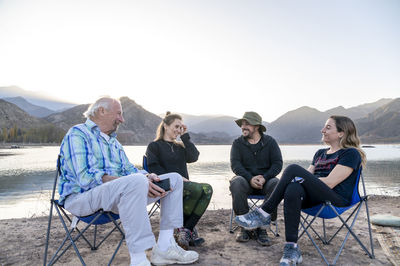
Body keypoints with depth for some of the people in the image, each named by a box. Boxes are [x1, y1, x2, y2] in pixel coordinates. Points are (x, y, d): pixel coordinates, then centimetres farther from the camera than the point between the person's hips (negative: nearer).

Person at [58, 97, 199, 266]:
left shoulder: (113, 141, 22)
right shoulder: (78, 134, -7)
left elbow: (129, 169, 18)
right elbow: (87, 178, -21)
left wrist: (147, 177, -7)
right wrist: (140, 182, -27)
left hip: (119, 193, 9)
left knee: (174, 179, 0)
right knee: (136, 182, -39)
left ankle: (164, 247, -7)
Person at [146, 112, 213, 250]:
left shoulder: (180, 146, 26)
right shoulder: (154, 146, 10)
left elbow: (193, 157, 5)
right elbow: (154, 168, -5)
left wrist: (185, 136, 7)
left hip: (183, 184, 6)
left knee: (207, 189, -27)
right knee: (198, 189, -32)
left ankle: (186, 229, -22)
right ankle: (187, 228, -14)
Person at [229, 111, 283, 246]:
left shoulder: (270, 142, 5)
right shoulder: (238, 143, 6)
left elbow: (277, 164, -3)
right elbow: (235, 164, -7)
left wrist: (264, 178, -21)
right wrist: (250, 179, -24)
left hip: (265, 179, 0)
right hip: (245, 178, 0)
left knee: (276, 184, -32)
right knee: (236, 183, -33)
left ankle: (262, 227, -22)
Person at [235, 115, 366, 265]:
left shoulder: (351, 153, 0)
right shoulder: (320, 153, 25)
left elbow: (329, 183, -12)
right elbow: (309, 177, 15)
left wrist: (298, 176, -6)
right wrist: (297, 179, -8)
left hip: (337, 199, -6)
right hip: (315, 198, 6)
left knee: (293, 169, -25)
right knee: (293, 189, -32)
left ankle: (264, 215, -20)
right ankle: (292, 249, -31)